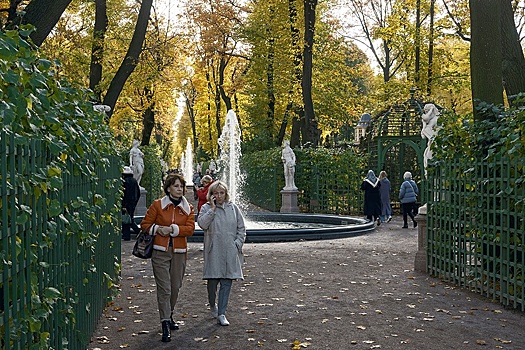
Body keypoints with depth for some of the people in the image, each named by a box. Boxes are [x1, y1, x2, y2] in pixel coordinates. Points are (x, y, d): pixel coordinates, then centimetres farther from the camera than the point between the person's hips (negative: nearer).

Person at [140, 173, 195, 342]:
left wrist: (172, 229, -16)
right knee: (164, 288, -9)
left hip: (179, 252, 3)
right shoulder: (157, 205, 2)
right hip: (160, 251, -3)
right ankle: (165, 325, -9)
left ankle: (169, 317, 31)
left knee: (175, 287, 10)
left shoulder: (188, 208, 7)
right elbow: (145, 224, 4)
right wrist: (158, 229, -13)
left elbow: (190, 228, -5)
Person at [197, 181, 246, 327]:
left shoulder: (233, 208, 10)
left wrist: (237, 244, 1)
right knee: (213, 280, 1)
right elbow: (202, 224, -15)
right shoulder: (206, 208, 3)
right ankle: (212, 305, 30)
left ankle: (221, 314, 3)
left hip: (230, 252, 2)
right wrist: (213, 208, -13)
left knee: (227, 282, -1)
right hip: (214, 251, -2)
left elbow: (241, 228, 13)